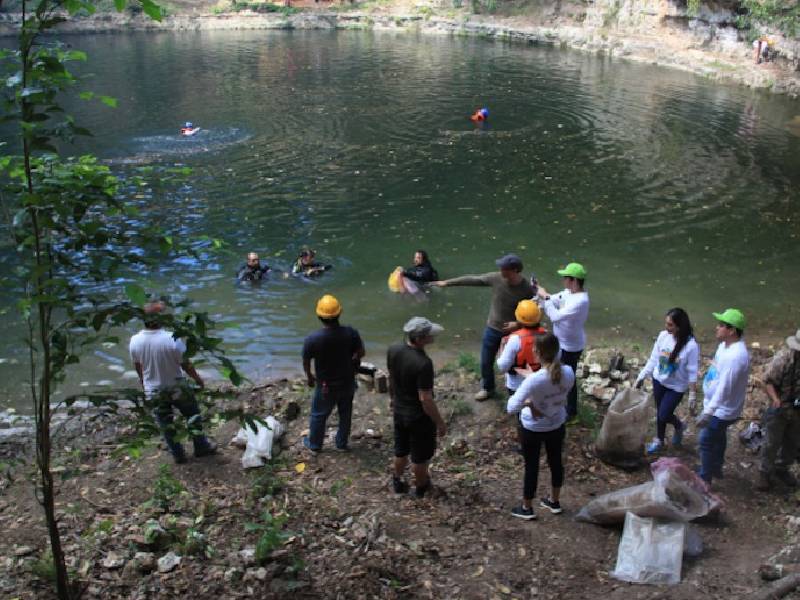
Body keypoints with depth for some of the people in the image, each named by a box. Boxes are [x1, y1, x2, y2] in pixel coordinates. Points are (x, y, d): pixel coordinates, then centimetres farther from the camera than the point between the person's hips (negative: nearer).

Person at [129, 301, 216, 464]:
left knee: (165, 424, 20)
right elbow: (186, 365, -16)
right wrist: (197, 378, 4)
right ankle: (201, 446, 33)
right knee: (192, 414, 21)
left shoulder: (135, 341, -16)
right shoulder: (172, 340, -29)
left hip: (153, 391, 3)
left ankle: (178, 454, 34)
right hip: (176, 387, -3)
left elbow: (137, 366, 2)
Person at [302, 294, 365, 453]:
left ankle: (314, 444, 40)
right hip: (347, 382, 2)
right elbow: (360, 353, -7)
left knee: (319, 414, 21)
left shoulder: (313, 339, -26)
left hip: (326, 386, -2)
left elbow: (306, 362, -11)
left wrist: (309, 377, 9)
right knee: (345, 413, 24)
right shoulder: (350, 333, -21)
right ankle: (342, 443, 41)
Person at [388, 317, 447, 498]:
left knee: (401, 449, 27)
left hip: (399, 410, 6)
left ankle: (398, 481, 47)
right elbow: (425, 399, -27)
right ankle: (421, 486, 41)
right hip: (419, 416, -6)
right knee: (420, 455, 19)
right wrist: (440, 423, -15)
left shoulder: (393, 350, -12)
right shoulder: (423, 363, -34)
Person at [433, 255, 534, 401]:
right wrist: (447, 282, -3)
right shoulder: (496, 278, -16)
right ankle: (487, 388, 43)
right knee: (486, 362, 17)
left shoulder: (527, 289, -23)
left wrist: (519, 323, -26)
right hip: (492, 329, 4)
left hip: (512, 332, -3)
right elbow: (472, 280, -6)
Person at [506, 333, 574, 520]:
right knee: (555, 462, 25)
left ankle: (527, 508, 36)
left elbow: (512, 408, -32)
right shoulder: (569, 372, -19)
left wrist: (528, 402, -13)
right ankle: (554, 502, 47)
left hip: (533, 430, -4)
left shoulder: (534, 380, -35)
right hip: (557, 426, 4)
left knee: (531, 467, 16)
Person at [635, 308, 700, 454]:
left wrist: (693, 396, -15)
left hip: (676, 387, -4)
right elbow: (653, 359, 0)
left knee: (664, 415, -2)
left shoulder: (691, 345, -26)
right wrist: (642, 376, 2)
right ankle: (659, 440, 38)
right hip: (659, 380, 4)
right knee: (659, 412, 17)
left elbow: (692, 373, -19)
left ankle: (678, 426, 32)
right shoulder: (663, 336, -13)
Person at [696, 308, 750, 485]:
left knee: (706, 442, 2)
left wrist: (707, 413, -34)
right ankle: (716, 468, 45)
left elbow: (725, 388, -34)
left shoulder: (736, 356, -32)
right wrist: (709, 407, 22)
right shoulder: (726, 345, 0)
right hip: (718, 406, 10)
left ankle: (704, 479, 15)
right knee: (718, 438, 26)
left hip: (723, 409, -10)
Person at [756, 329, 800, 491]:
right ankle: (765, 473, 26)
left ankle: (781, 469, 40)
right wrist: (775, 399, -27)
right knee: (772, 443, 8)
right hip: (779, 409, -4)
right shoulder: (784, 358, -24)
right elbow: (768, 381, -15)